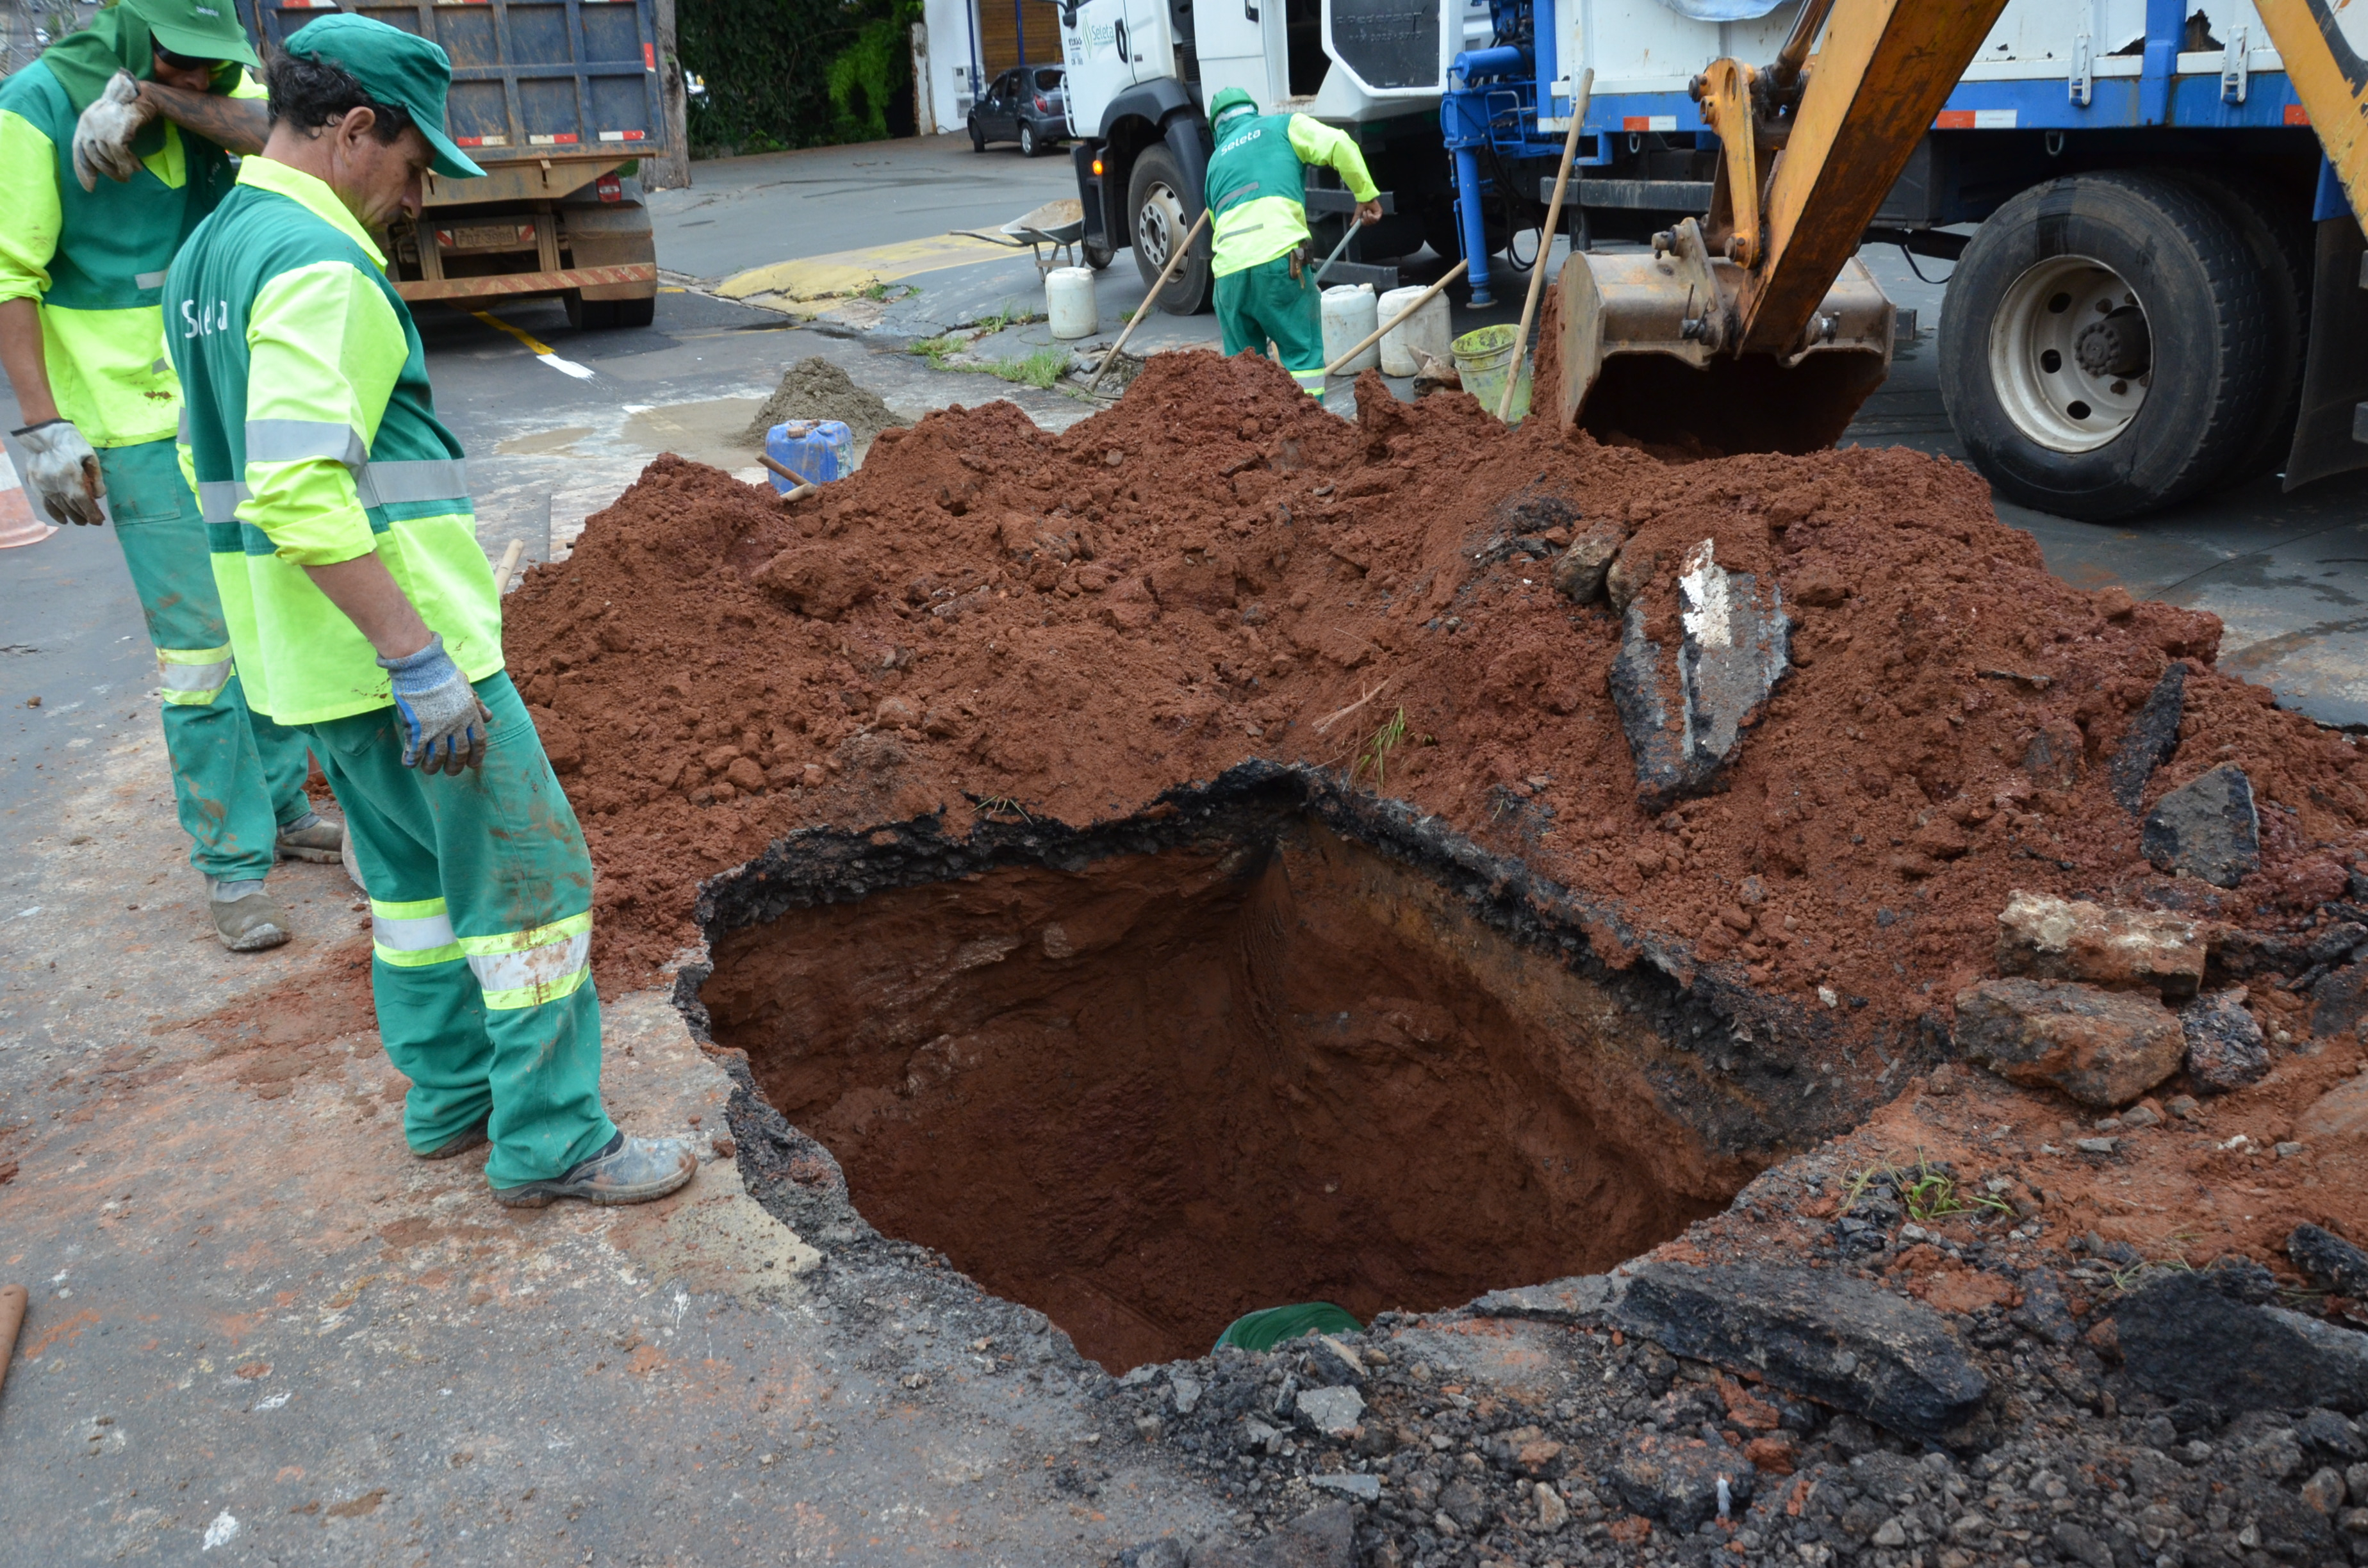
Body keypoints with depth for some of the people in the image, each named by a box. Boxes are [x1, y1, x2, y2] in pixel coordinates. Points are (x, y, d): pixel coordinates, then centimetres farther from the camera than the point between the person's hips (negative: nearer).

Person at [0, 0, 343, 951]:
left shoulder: (218, 86, 3)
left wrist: (160, 99, -26)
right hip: (143, 424, -5)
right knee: (199, 648, -4)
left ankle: (282, 810, 31)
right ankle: (233, 864, 6)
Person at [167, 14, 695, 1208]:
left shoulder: (207, 253, 14)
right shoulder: (321, 266, -18)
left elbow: (216, 461, 21)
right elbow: (300, 491, -29)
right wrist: (423, 663, -27)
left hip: (307, 656, 10)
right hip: (396, 643, -10)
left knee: (415, 872, 21)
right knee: (528, 877, -1)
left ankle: (452, 1096, 32)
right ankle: (550, 1143, 7)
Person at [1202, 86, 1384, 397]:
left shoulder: (1216, 160, 30)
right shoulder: (1281, 126, 18)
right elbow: (1339, 146, 1)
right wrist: (1366, 195, 8)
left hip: (1227, 270, 4)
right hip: (1279, 256, -4)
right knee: (1303, 355, 1)